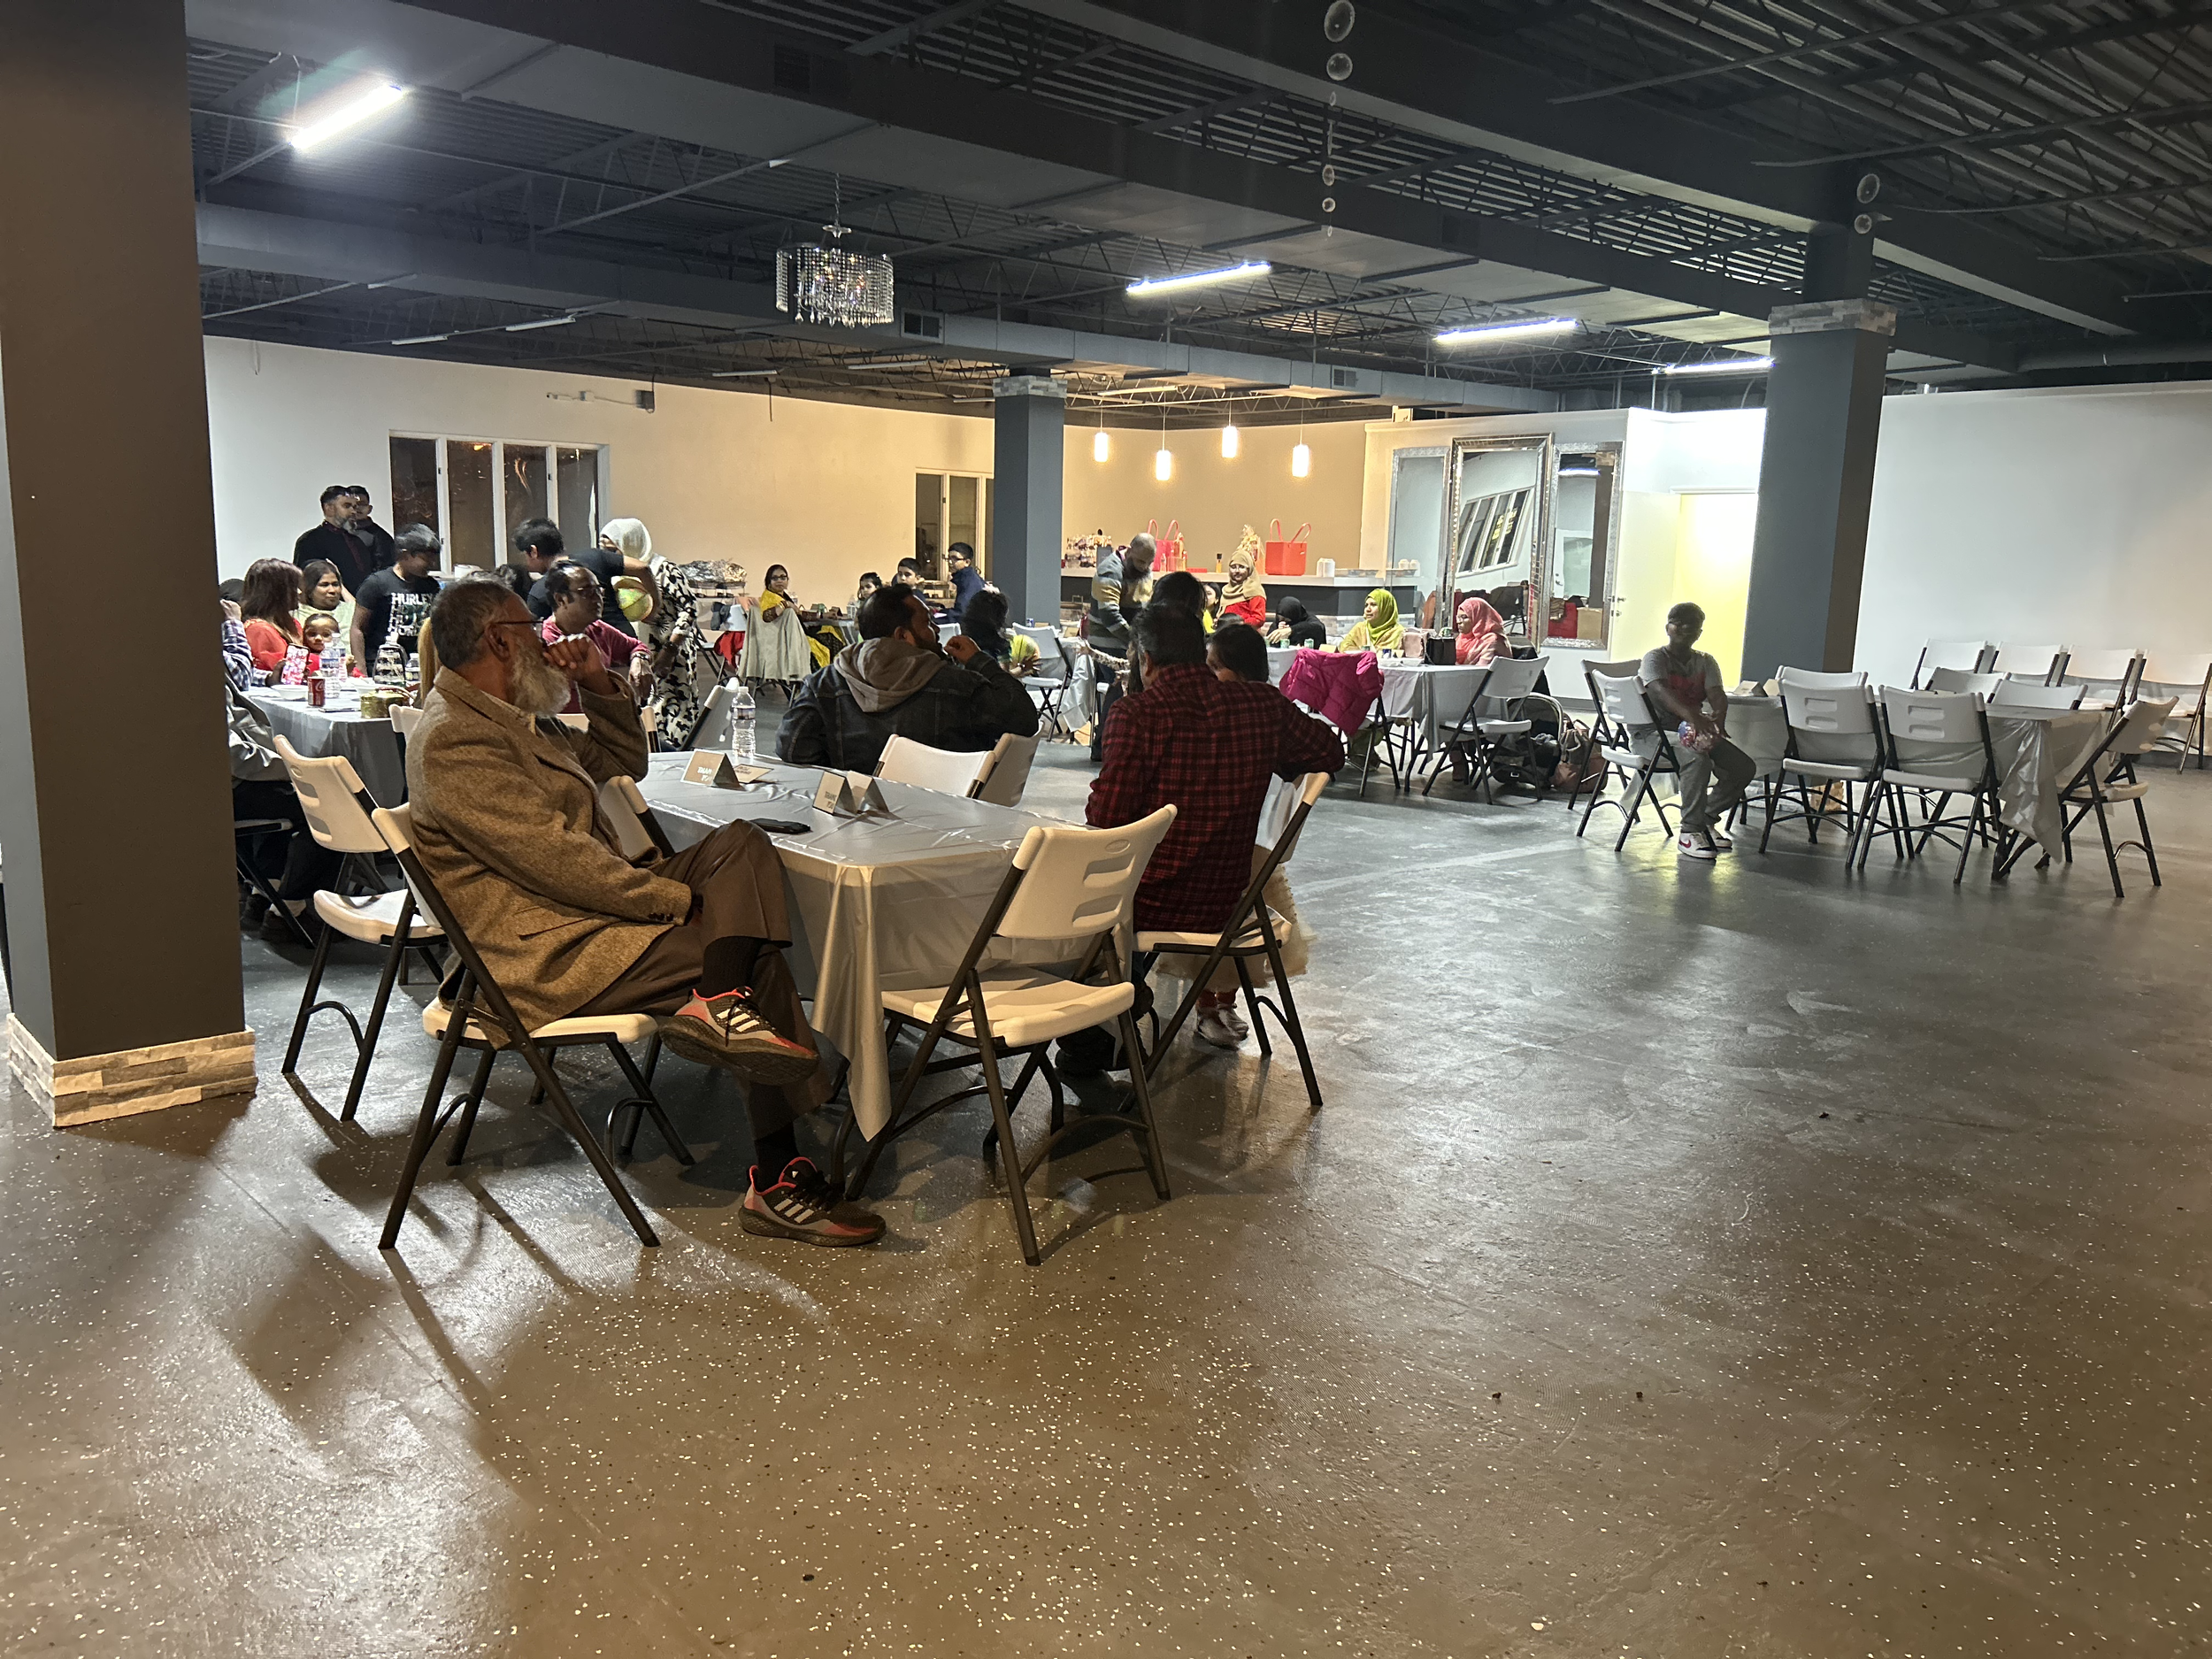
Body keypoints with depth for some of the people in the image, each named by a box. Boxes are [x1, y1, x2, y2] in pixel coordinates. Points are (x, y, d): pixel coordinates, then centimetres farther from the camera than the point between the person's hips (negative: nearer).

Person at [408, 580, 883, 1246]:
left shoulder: (512, 721, 18)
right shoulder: (453, 742, -15)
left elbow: (624, 761, 28)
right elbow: (557, 860, -22)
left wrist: (599, 686, 10)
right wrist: (685, 899, -18)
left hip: (594, 905, 10)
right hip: (554, 954, -10)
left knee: (743, 845, -4)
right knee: (758, 962, -15)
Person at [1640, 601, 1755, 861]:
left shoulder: (1706, 662, 13)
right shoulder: (1655, 658, -5)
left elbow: (1717, 694, -6)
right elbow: (1662, 692, -26)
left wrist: (1719, 716, -32)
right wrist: (1692, 716, -45)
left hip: (1696, 730, 7)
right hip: (1657, 731, -7)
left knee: (1745, 767, -8)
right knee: (1698, 759, -35)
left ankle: (1706, 819, 9)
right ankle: (1690, 831, -25)